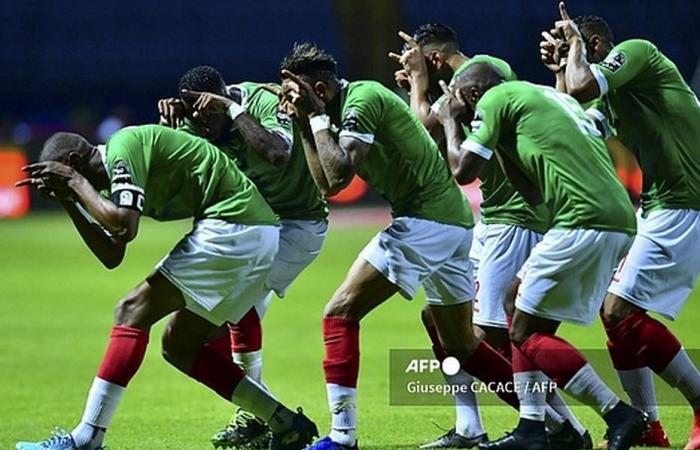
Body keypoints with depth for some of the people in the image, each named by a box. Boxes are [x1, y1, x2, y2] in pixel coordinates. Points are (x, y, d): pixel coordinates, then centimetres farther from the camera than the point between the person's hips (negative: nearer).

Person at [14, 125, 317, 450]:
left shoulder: (124, 145, -9)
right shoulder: (117, 171, 20)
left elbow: (124, 226, -22)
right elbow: (112, 256, 18)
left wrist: (75, 181, -9)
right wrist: (67, 200, 13)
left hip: (231, 225, -10)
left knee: (133, 311, -9)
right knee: (178, 347, 14)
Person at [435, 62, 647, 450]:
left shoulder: (496, 98, 2)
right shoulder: (547, 98, 28)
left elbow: (463, 170, 2)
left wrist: (449, 120, 18)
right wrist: (501, 146, 28)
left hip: (584, 222, -9)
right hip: (620, 220, 9)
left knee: (526, 332, -2)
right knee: (522, 313, 19)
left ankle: (619, 415, -10)